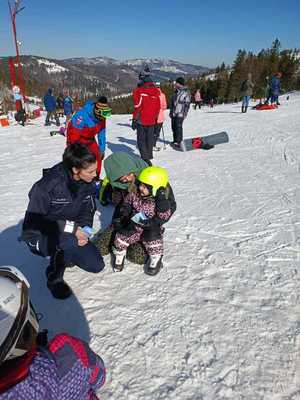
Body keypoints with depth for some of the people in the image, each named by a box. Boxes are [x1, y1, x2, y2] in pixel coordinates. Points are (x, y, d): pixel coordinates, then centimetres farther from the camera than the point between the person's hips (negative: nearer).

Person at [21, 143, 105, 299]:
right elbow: (33, 221, -26)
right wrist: (71, 227, -32)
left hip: (71, 233, 6)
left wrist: (85, 229, -18)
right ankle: (54, 277, -9)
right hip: (39, 235, -6)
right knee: (70, 241, -38)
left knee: (97, 265, -1)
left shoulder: (88, 184, -10)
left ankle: (62, 253, 21)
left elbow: (88, 211, 3)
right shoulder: (47, 185, -30)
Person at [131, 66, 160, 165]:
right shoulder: (156, 91, 4)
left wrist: (134, 120, -6)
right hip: (151, 121, 5)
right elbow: (158, 107, 9)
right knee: (150, 139, 15)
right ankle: (149, 157, 25)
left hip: (141, 120, -5)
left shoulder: (138, 91, -12)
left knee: (141, 140, 3)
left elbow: (137, 107, -13)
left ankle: (145, 158, -6)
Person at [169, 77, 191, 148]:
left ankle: (178, 141, -2)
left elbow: (187, 104, -7)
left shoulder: (186, 92, -5)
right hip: (174, 113, 7)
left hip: (180, 113, -7)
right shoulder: (175, 92, 15)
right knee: (174, 127, 9)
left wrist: (185, 113, -13)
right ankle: (175, 140, 21)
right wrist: (171, 111, 18)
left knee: (178, 127, -9)